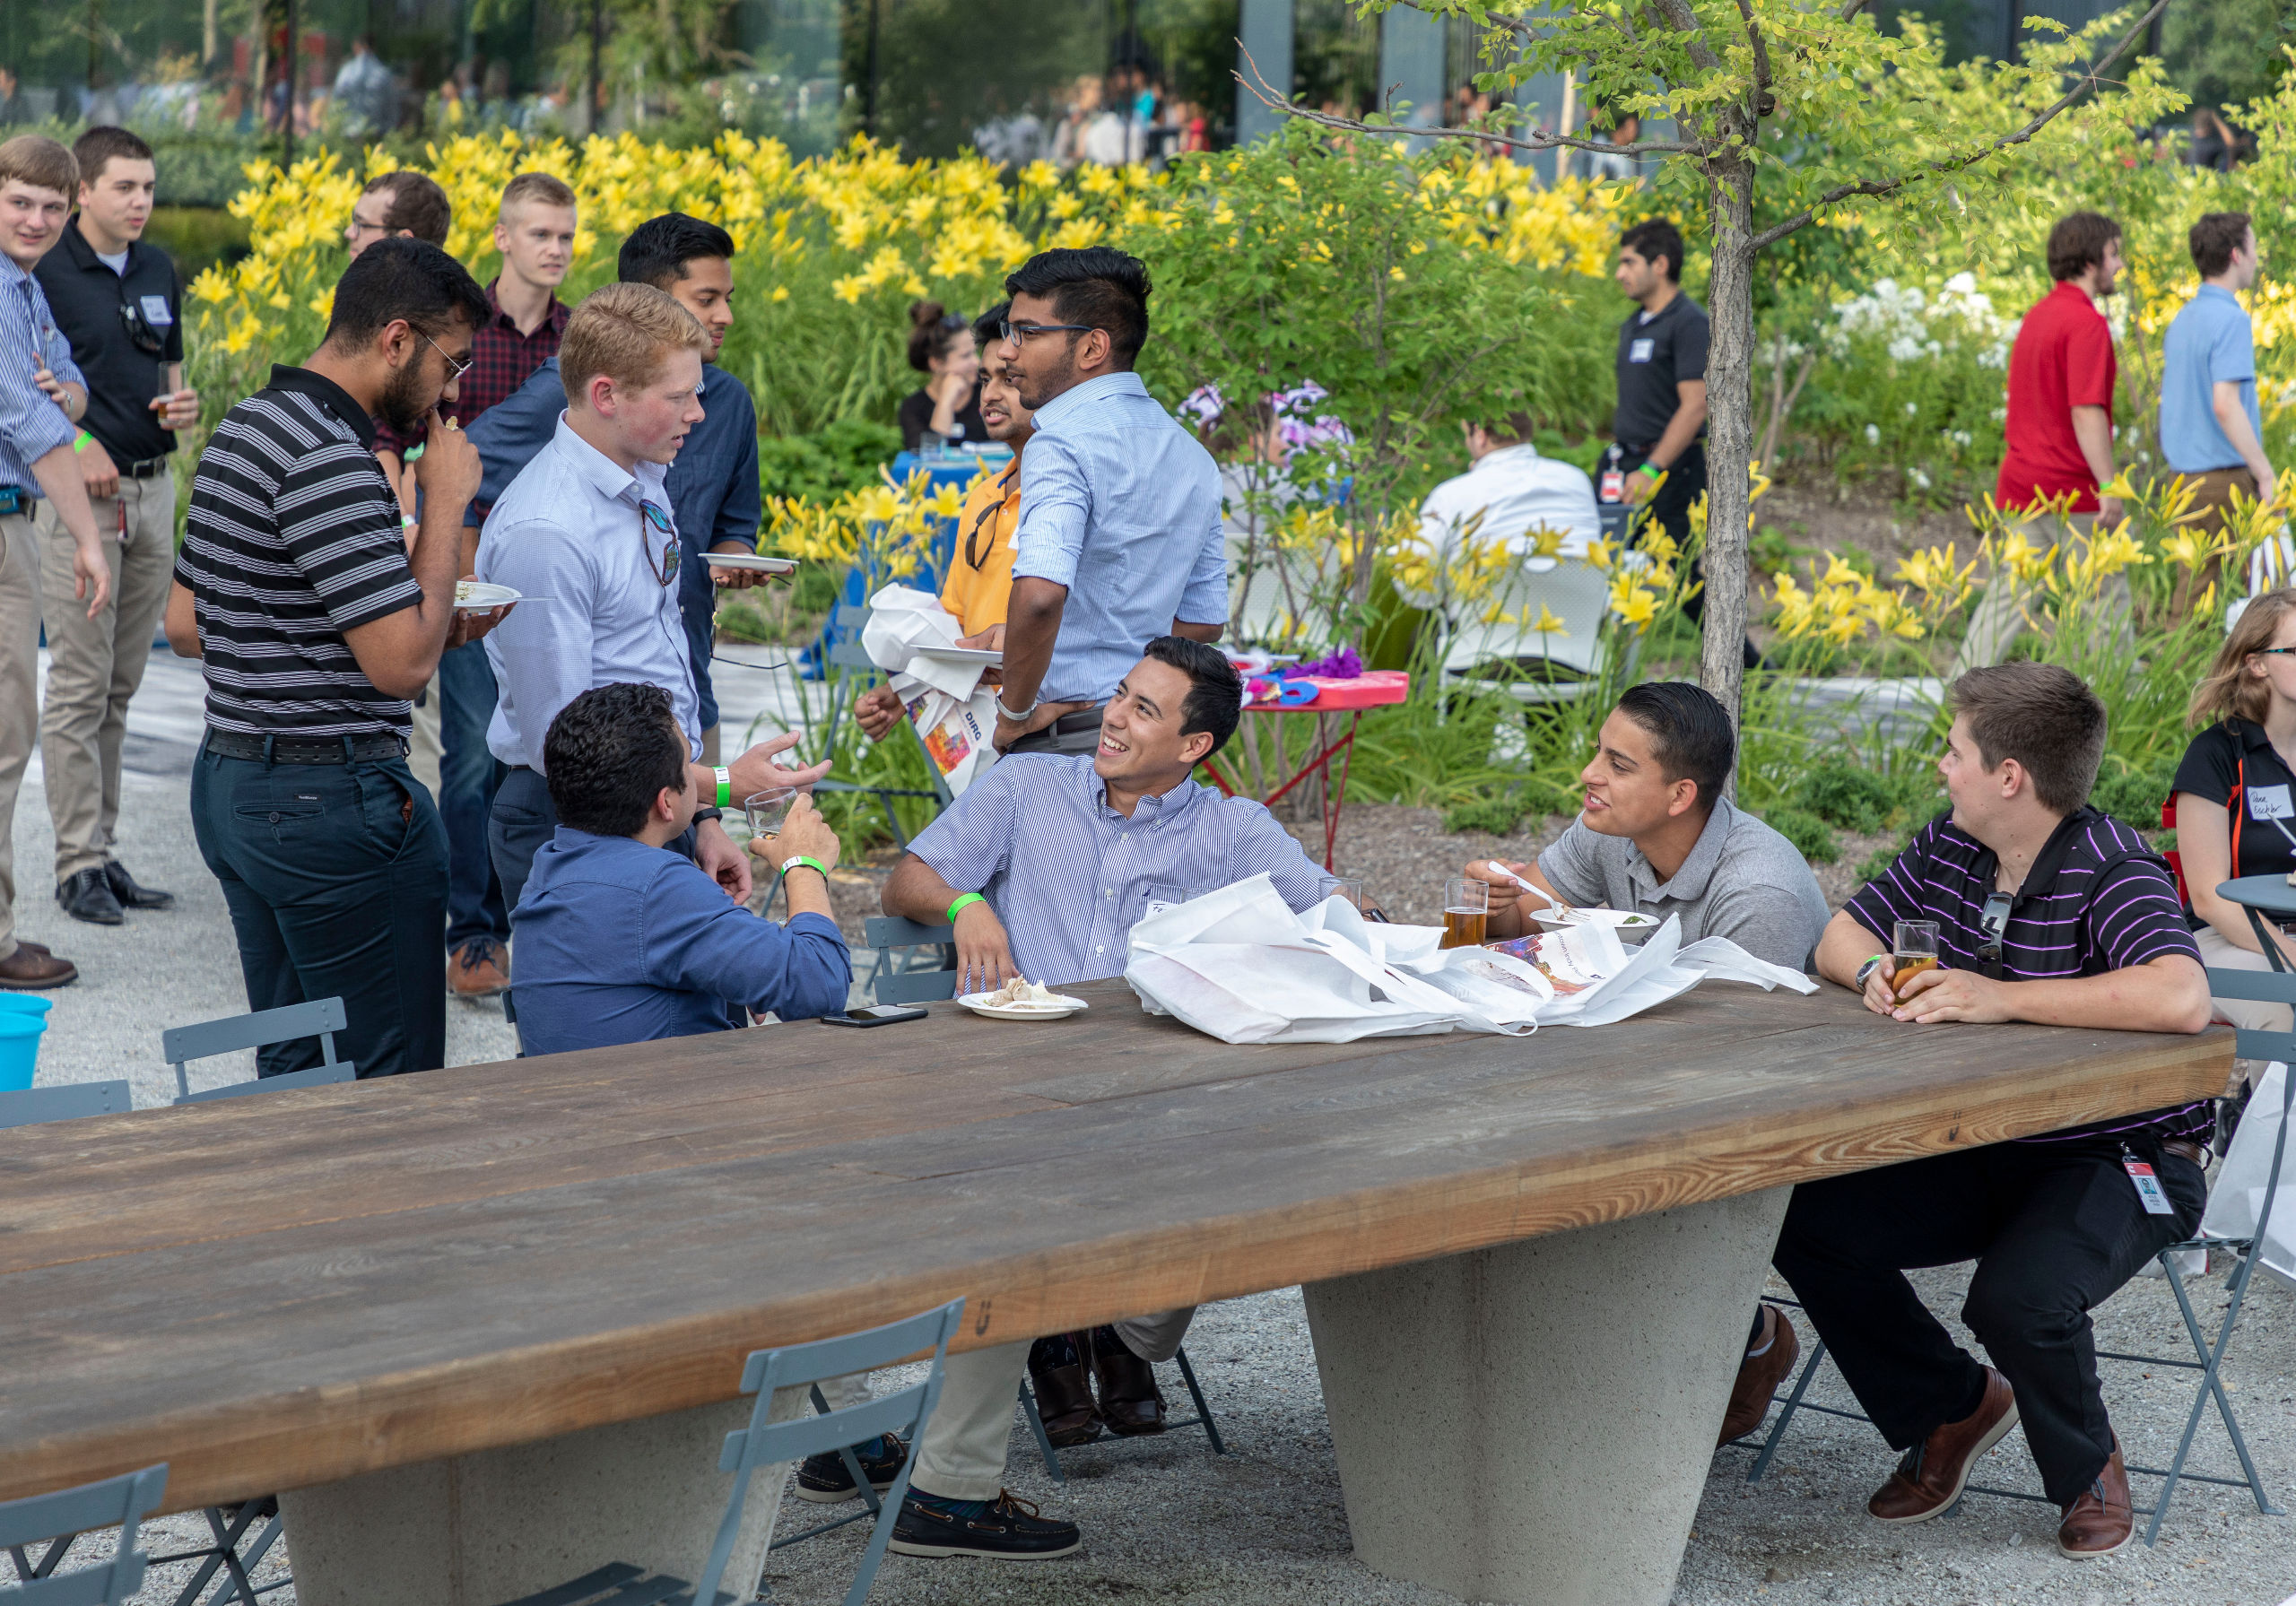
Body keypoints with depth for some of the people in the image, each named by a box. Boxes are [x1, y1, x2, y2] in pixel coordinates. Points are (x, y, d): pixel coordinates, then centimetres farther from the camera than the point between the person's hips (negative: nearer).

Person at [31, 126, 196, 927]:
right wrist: (75, 446, -20)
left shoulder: (159, 271, 11)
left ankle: (104, 848, 16)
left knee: (120, 686, 10)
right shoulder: (46, 273, -9)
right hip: (80, 493, -6)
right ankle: (78, 862, 1)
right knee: (79, 686, -4)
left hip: (153, 490, 6)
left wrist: (180, 407, 0)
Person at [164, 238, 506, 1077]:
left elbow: (185, 624, 18)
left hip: (228, 781, 10)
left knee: (290, 1067, 15)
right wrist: (445, 505, -12)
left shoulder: (243, 429, 11)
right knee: (392, 1079, -2)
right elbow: (403, 664, -23)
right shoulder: (329, 462, -21)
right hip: (332, 799, -10)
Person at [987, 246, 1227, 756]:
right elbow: (1205, 619, 20)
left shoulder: (1063, 446, -13)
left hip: (1065, 738, -8)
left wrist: (1015, 711, -15)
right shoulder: (1192, 454, 15)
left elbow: (1039, 594, -30)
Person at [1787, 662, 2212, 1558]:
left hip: (2120, 1157, -7)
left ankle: (2087, 1468, 2)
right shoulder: (1948, 848, 3)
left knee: (2018, 1298, -33)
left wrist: (2000, 998, -36)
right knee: (1805, 1222, -10)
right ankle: (1952, 1408, 13)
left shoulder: (2107, 868, -21)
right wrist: (1875, 970, -13)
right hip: (1982, 1149, 7)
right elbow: (1840, 937, 14)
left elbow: (2181, 998, -39)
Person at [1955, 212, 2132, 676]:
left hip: (2020, 485, 8)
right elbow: (2086, 412, -22)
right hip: (2073, 491, -8)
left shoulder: (2037, 316, 15)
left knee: (2007, 598, 5)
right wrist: (2109, 487, -23)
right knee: (2107, 598, 4)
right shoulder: (2086, 324, -14)